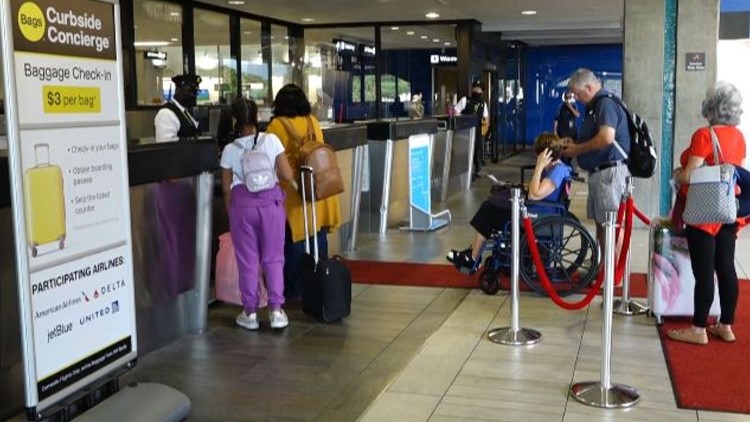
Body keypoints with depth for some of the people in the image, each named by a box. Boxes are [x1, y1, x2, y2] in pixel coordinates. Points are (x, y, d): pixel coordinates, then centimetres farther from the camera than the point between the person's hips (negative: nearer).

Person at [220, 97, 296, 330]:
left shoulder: (230, 149, -2)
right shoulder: (271, 140, -6)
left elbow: (227, 187, 5)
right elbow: (288, 176, -7)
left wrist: (231, 211, 20)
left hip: (242, 203, 0)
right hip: (270, 201, 0)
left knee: (247, 260, 10)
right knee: (273, 258, 10)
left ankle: (250, 312, 16)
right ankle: (276, 310, 10)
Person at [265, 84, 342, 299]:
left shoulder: (277, 125, -9)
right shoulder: (313, 121, 6)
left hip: (293, 189, -5)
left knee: (295, 239, 2)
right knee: (318, 235, 14)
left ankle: (295, 288, 9)